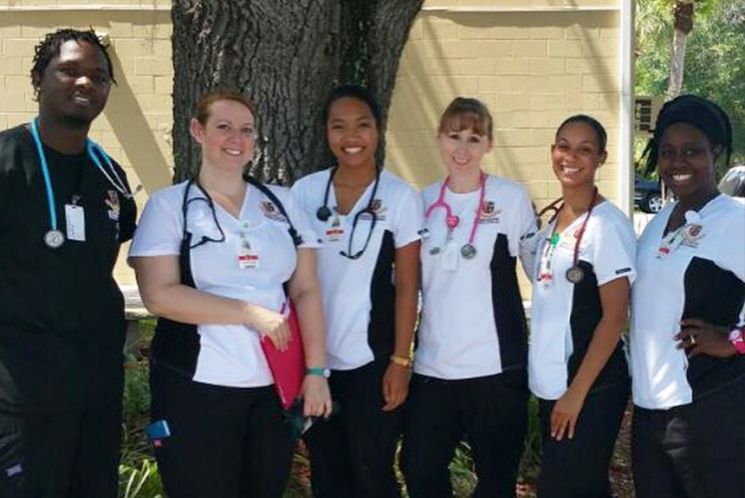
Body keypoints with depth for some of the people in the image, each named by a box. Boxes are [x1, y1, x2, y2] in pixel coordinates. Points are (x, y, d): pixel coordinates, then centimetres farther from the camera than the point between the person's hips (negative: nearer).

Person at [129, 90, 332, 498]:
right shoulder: (169, 204, -2)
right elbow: (159, 294, -13)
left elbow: (306, 291, 6)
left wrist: (316, 370, -3)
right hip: (197, 387, -3)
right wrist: (251, 313, -14)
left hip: (274, 385, 4)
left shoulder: (280, 202, 9)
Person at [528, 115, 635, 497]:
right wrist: (557, 388, 11)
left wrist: (577, 392, -18)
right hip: (550, 384, 7)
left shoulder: (608, 224, -14)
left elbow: (614, 317, -16)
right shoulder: (551, 221, 8)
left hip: (591, 388, -7)